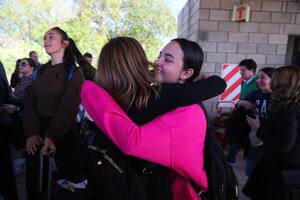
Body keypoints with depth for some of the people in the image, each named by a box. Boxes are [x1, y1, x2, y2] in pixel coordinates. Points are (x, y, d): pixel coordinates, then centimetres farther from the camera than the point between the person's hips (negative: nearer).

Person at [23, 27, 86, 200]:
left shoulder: (74, 72, -4)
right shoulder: (40, 71, 11)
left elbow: (68, 108, -13)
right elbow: (29, 102, 2)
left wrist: (52, 136, -24)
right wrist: (31, 132, -14)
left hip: (63, 133, -4)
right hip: (37, 131, 5)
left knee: (67, 175, 6)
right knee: (33, 176, 13)